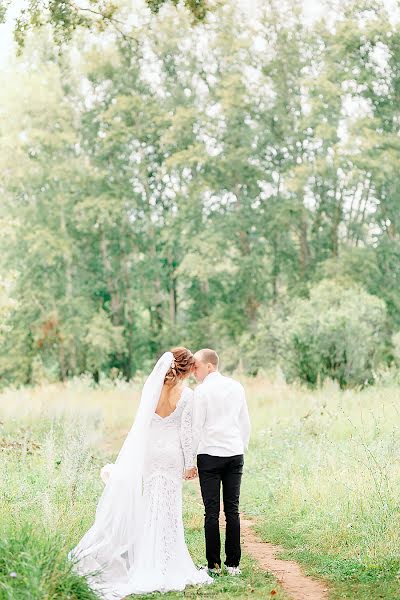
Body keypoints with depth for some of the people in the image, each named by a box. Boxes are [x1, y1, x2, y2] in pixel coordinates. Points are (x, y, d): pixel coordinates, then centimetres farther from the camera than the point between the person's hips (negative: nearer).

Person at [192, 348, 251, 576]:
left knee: (212, 511, -1)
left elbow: (197, 427, -7)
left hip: (210, 454, -4)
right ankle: (233, 563, 5)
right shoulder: (237, 386, 9)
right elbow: (245, 423, 14)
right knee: (233, 509, 5)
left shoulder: (202, 390, -6)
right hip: (235, 453, 4)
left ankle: (214, 564, 0)